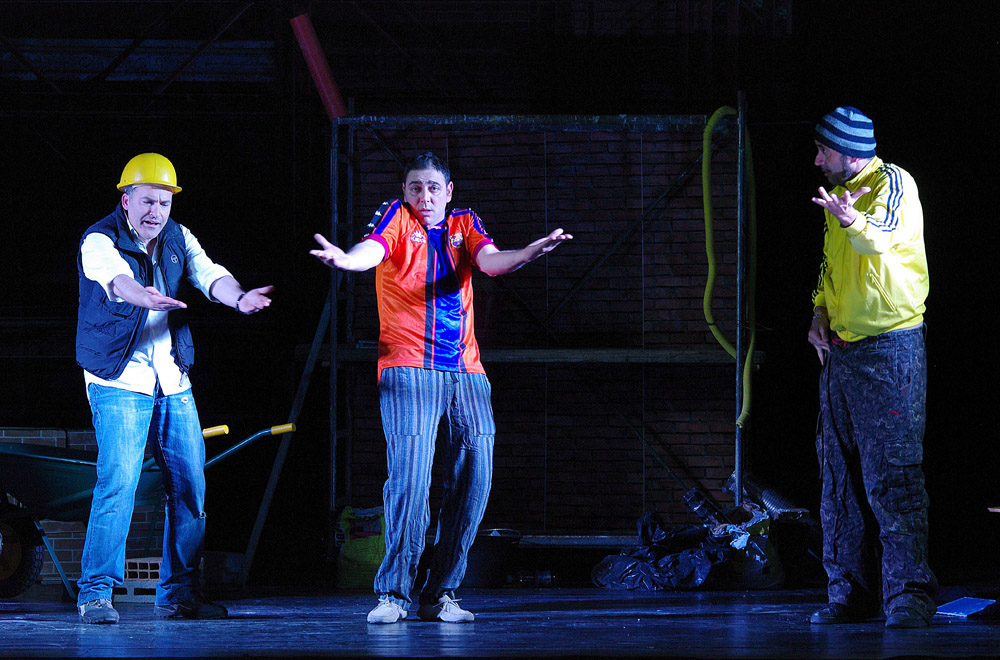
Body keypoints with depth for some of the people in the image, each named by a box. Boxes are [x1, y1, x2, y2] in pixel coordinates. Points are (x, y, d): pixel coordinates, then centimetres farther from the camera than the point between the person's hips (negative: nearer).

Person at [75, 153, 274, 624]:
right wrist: (143, 296, -55)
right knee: (118, 483, -16)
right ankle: (95, 593, -10)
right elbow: (115, 278, -32)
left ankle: (178, 594, 15)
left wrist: (238, 297, -32)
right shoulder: (99, 242, -10)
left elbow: (208, 274, -9)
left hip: (172, 382, 6)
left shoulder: (177, 239, 8)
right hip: (119, 380, -6)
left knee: (190, 486, 5)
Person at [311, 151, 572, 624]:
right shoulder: (398, 218, 7)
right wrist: (346, 260, -37)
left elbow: (489, 261, -2)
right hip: (408, 367, -4)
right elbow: (373, 248, -13)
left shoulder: (464, 225, 17)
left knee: (475, 474, -4)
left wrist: (527, 254, -24)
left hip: (465, 371, 4)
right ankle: (393, 593, -10)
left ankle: (439, 595, 6)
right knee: (410, 474, -16)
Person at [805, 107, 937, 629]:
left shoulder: (893, 184, -11)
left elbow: (882, 236, -32)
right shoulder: (840, 195, 16)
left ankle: (909, 596, -10)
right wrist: (821, 312, 10)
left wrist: (851, 221, -53)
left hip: (890, 348, -9)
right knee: (841, 477, 10)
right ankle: (851, 591, 16)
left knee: (892, 477, -11)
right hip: (841, 350, 9)